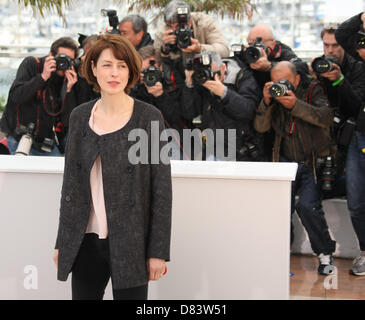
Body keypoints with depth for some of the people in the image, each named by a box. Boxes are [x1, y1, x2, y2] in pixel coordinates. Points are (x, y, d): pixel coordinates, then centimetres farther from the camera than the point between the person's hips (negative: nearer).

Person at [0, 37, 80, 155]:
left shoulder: (69, 79, 2)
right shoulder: (31, 64, -4)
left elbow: (68, 121, -7)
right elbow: (15, 97, -19)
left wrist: (68, 90, -19)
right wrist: (43, 77, -23)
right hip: (20, 137, -3)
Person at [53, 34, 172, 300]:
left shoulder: (149, 117, -5)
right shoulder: (80, 116, 6)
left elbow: (162, 188, -6)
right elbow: (71, 182, 12)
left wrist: (158, 250, -9)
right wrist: (62, 242, 10)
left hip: (131, 244, -3)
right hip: (85, 241, 3)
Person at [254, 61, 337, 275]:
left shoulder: (313, 90, -5)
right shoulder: (273, 95, 4)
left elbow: (326, 117, -22)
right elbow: (261, 127, -4)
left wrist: (295, 105, -32)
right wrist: (266, 102, -20)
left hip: (314, 161, -3)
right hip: (286, 161, 3)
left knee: (307, 205, -19)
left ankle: (325, 253, 1)